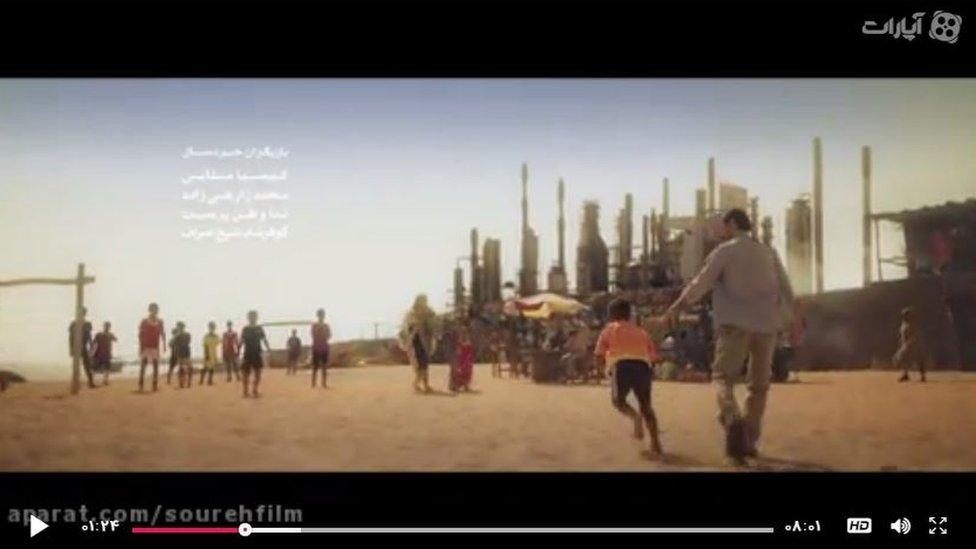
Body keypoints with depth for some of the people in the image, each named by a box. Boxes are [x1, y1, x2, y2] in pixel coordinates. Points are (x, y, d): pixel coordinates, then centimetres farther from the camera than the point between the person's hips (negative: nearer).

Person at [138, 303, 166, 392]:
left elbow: (162, 334, 8)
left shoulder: (160, 322, 6)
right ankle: (141, 386, -5)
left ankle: (155, 385, 10)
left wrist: (164, 345, -1)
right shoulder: (144, 321, -4)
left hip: (155, 347, 4)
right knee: (143, 366, -5)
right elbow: (140, 335, -3)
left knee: (156, 366, 4)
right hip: (145, 347, -4)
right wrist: (141, 347, -9)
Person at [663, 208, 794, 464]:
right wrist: (784, 319, 24)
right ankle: (749, 440, 10)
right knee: (759, 383, 13)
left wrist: (675, 308, -11)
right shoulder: (769, 253, 15)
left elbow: (701, 282, -9)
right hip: (766, 323, 4)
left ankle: (732, 420, -30)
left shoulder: (725, 251, 2)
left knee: (723, 375, -2)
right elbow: (786, 292, 15)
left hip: (736, 322, -4)